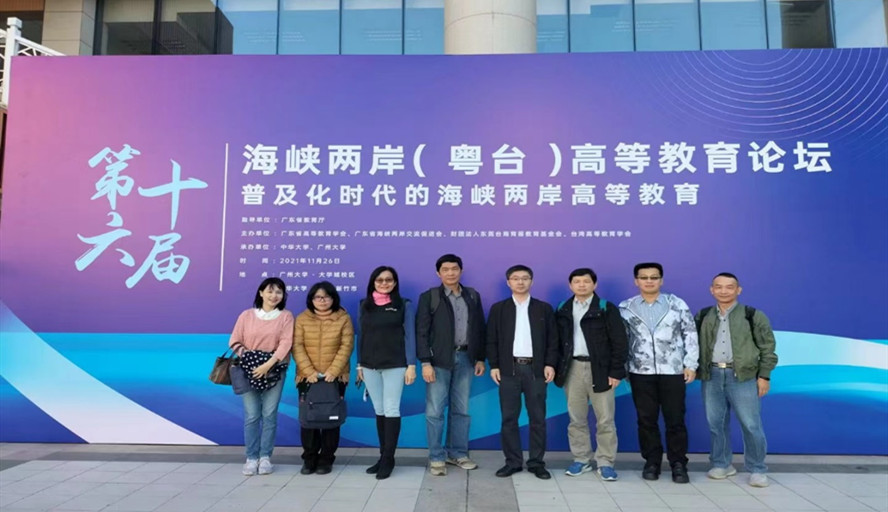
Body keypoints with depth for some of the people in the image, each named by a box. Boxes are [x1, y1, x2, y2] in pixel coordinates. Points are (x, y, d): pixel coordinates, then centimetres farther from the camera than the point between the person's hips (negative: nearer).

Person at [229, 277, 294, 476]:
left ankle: (265, 457, 10)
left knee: (269, 414, 0)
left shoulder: (286, 316, 4)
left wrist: (268, 364, -16)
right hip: (250, 369, 1)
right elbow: (235, 341, 6)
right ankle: (251, 457, 8)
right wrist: (247, 358, -9)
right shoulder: (247, 315, 8)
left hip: (274, 370, -1)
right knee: (251, 415, -1)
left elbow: (286, 343, -7)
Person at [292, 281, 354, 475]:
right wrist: (309, 371, -15)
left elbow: (346, 346, -4)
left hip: (335, 377, -1)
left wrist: (333, 371, -15)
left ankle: (326, 459, 13)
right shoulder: (302, 319, 5)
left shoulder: (343, 318, 2)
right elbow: (297, 346, -2)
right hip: (307, 377, 1)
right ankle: (309, 459, 14)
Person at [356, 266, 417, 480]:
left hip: (395, 365, -3)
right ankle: (383, 456, 17)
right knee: (379, 411, 8)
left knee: (391, 410, -3)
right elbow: (361, 336, 12)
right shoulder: (364, 306, 9)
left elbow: (410, 336, -2)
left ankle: (388, 459, 4)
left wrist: (411, 365, -8)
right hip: (370, 365, 3)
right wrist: (359, 364, 11)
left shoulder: (404, 305, 1)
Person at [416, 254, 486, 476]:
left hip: (465, 358, 3)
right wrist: (425, 362, -12)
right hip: (439, 359, -3)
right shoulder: (429, 297, -2)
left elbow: (480, 329, 11)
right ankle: (436, 457, 10)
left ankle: (458, 453, 22)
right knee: (435, 411, 0)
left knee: (461, 409, 10)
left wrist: (480, 358, 6)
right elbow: (422, 332, -6)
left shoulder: (473, 296, 9)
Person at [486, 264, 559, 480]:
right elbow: (491, 340, 4)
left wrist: (550, 364, -5)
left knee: (537, 418, 4)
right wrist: (494, 365, -4)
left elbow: (553, 339, 5)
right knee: (509, 418, 3)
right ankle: (513, 461, 13)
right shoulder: (498, 308, 7)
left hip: (536, 369, 0)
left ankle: (536, 462, 14)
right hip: (509, 369, 0)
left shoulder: (544, 309, 7)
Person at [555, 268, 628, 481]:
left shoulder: (607, 309, -3)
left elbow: (619, 342, -5)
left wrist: (616, 371, -11)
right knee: (576, 419, 9)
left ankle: (605, 462, 13)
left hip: (599, 369, -3)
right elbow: (558, 342, 10)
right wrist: (558, 368, 2)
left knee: (605, 420, 2)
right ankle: (581, 460, 21)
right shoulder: (563, 310, 8)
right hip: (573, 369, 3)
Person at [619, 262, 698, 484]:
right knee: (646, 420, 7)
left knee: (675, 420, 3)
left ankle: (678, 464, 16)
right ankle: (652, 462, 20)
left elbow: (690, 335, 3)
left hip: (673, 371, -1)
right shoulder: (625, 308, 3)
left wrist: (691, 365, -2)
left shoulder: (677, 304, 1)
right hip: (640, 372, 1)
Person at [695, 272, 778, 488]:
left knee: (750, 425, 0)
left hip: (743, 376, -3)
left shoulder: (753, 316, -1)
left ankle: (757, 469, 15)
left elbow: (768, 347, 1)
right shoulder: (703, 317, 9)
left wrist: (764, 376, -3)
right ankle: (721, 464, 23)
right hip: (712, 375, 3)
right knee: (715, 423, 9)